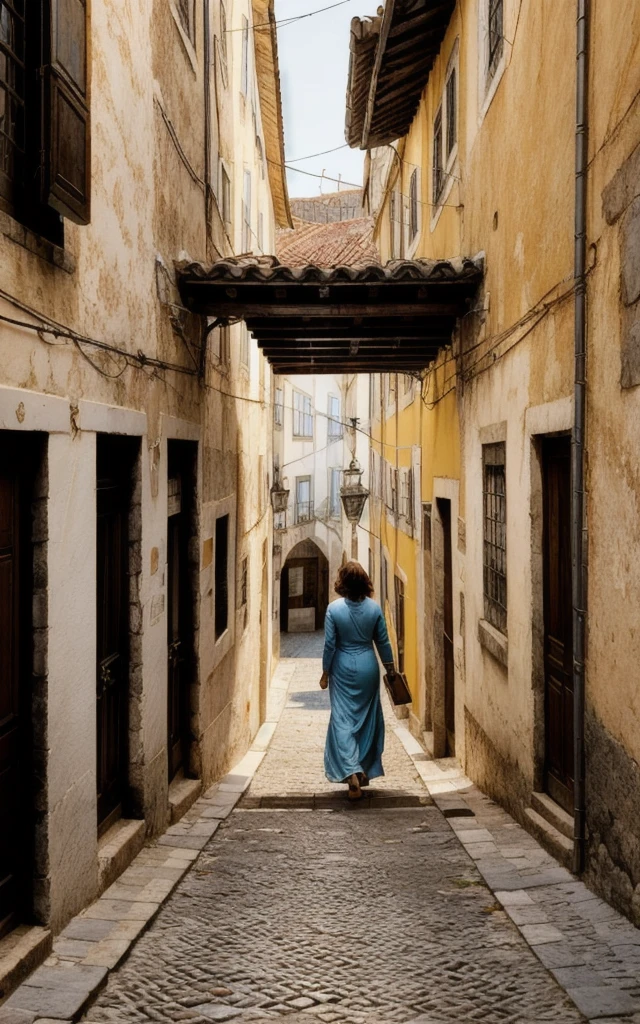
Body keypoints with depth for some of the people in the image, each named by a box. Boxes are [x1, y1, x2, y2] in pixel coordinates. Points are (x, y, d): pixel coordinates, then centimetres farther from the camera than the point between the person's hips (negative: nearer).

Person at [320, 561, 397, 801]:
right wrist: (390, 667, 14)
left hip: (343, 668, -2)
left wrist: (325, 673, 2)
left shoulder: (334, 609, -11)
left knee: (343, 720, -1)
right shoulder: (374, 608, -4)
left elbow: (329, 644, -8)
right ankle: (365, 771, 23)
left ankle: (352, 773, -16)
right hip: (368, 667, 3)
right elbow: (383, 642, 2)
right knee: (367, 719, 14)